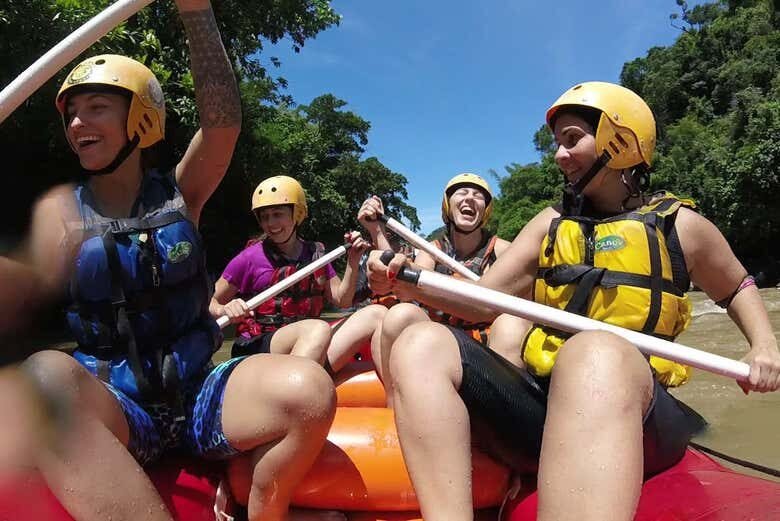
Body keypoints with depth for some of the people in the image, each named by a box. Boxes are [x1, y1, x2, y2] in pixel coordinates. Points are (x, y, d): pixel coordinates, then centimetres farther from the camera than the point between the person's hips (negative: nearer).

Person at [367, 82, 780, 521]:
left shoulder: (680, 225, 12)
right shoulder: (551, 224, 18)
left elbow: (737, 288, 29)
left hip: (636, 410, -3)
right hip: (541, 400, 4)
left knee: (595, 352, -40)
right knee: (422, 345, -21)